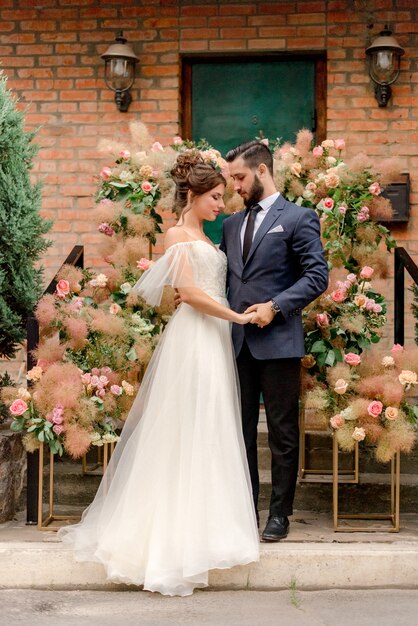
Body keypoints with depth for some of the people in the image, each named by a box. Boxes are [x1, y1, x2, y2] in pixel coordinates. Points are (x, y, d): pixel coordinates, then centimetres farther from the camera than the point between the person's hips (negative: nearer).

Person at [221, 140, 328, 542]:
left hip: (278, 340, -5)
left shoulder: (299, 218, -2)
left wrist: (276, 305, -16)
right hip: (239, 341, 6)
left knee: (282, 431, 3)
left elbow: (317, 275, -8)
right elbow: (223, 274, 15)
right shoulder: (231, 224, 16)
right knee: (242, 429, 10)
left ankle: (280, 514, 13)